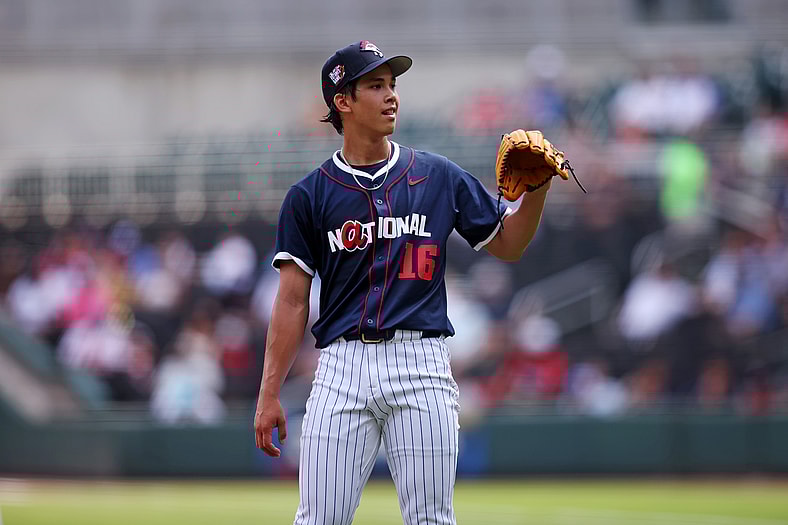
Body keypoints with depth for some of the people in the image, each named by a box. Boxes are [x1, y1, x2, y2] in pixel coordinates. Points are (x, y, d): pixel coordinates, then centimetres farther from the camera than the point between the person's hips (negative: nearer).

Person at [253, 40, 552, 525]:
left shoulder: (439, 177, 11)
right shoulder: (310, 194, 7)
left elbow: (507, 244, 16)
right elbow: (293, 303, 6)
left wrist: (537, 188, -2)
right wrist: (269, 394, 0)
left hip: (421, 362, 1)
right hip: (343, 366, -1)